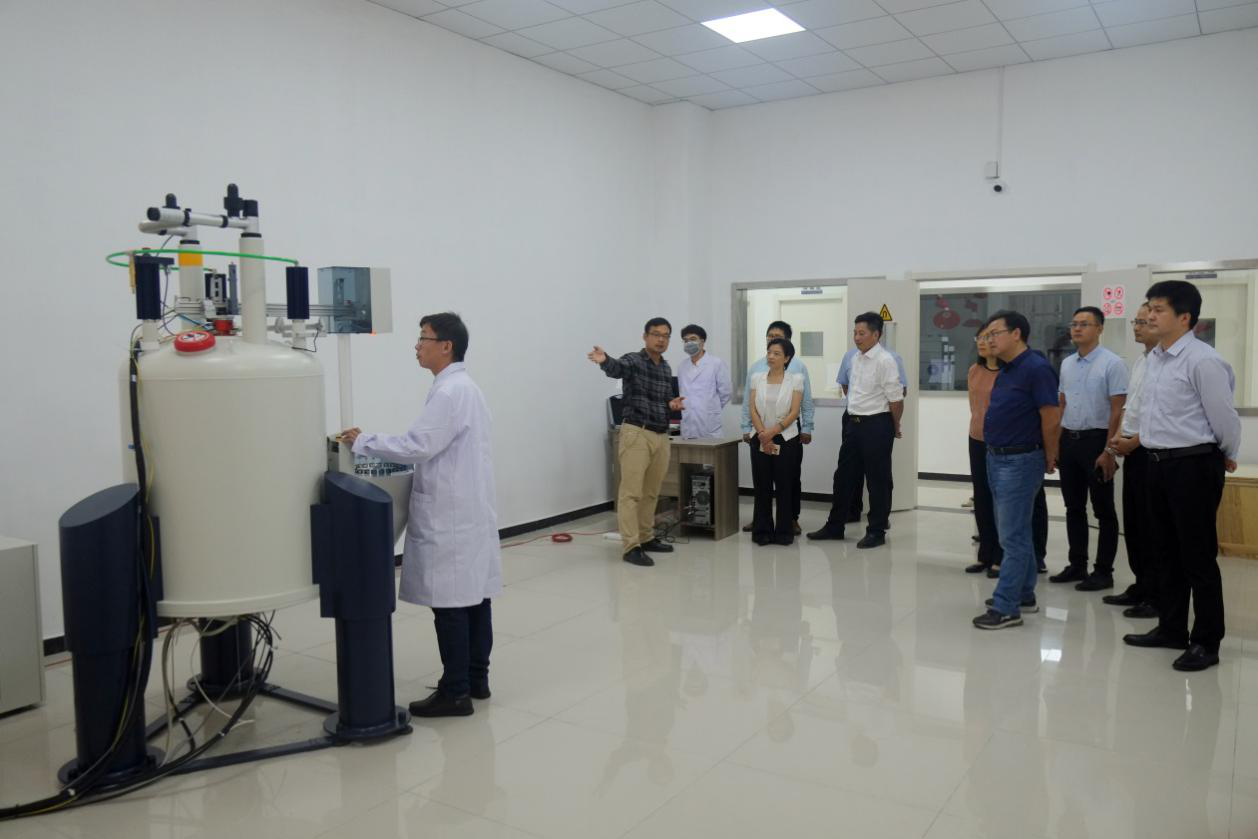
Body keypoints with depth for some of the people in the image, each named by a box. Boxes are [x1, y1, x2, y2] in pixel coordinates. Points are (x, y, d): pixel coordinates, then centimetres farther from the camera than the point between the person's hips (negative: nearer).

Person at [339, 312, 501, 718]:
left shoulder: (448, 392, -17)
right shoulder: (464, 387, 15)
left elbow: (417, 445, -21)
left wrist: (362, 441, -11)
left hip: (451, 517, -10)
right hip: (469, 512, 10)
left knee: (450, 603, -4)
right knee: (473, 597, 13)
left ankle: (455, 692, 3)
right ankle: (475, 679, 21)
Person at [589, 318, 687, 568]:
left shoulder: (666, 369, 15)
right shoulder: (633, 360, -6)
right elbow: (617, 368, -30)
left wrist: (673, 404, 2)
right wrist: (604, 360, -52)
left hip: (661, 435, 7)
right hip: (636, 433, -7)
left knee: (651, 493, 13)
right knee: (631, 492, -7)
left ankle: (646, 538, 23)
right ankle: (630, 546, -7)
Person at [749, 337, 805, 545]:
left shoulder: (795, 379, -2)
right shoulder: (757, 378, 5)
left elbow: (794, 413, -8)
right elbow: (753, 410, 0)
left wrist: (773, 431, -17)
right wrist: (763, 435, -11)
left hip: (786, 439, -2)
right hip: (761, 439, 2)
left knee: (784, 487, 3)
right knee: (762, 486, 5)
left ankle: (784, 532, 12)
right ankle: (762, 531, 14)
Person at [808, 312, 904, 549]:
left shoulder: (884, 361, -16)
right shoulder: (856, 359, 10)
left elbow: (896, 399, -13)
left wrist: (894, 427, -2)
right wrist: (855, 418, 18)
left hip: (876, 425, -8)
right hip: (854, 423, 8)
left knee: (877, 480, 3)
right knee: (843, 476, 13)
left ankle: (877, 531, 15)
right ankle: (834, 526, 24)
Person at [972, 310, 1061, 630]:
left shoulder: (1036, 368, -16)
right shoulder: (1006, 370, 12)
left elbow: (1052, 417, -17)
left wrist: (1049, 458, -5)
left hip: (1019, 461, -9)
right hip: (997, 459, 9)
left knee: (1013, 536, -5)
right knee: (1015, 532, 17)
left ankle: (1005, 608, 0)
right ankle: (1024, 595, 28)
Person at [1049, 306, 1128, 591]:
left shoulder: (1112, 363, -10)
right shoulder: (1067, 364, 10)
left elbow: (1117, 411, -12)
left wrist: (1108, 451, -17)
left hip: (1095, 441, -6)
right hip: (1068, 440, 6)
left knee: (1103, 510, 4)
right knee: (1074, 507, 13)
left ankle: (1103, 571, 12)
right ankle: (1077, 565, 23)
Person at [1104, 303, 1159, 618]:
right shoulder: (1139, 361, 15)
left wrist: (1133, 442, -15)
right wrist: (1117, 437, 7)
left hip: (1151, 451, -9)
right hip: (1132, 450, 9)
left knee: (1150, 525, -2)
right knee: (1132, 523, 14)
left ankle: (1155, 595, 7)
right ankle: (1141, 586, 26)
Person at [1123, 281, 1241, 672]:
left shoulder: (1203, 361, -17)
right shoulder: (1153, 359, 10)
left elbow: (1224, 416, -11)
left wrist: (1228, 457, 3)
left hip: (1193, 466, -9)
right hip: (1159, 463, 9)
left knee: (1198, 555, 0)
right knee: (1165, 551, 16)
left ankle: (1206, 641, 12)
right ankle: (1171, 628, 29)